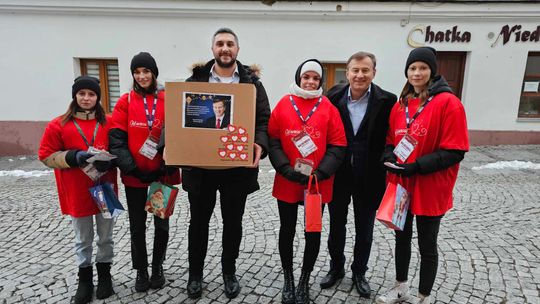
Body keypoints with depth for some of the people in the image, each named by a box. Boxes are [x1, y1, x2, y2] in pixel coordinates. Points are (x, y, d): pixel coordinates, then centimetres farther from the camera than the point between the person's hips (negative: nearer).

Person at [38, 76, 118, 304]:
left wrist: (109, 160, -17)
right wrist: (74, 157, -19)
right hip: (77, 193, -1)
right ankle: (85, 278, 32)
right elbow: (46, 156, -3)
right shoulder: (58, 125, -4)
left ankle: (104, 274, 33)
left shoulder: (108, 123, 0)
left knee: (106, 236, 14)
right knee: (83, 239, 14)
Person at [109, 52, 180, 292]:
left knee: (162, 223, 12)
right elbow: (116, 140, -6)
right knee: (137, 226, 10)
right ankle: (141, 270, 31)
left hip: (163, 175, 0)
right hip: (134, 176, 0)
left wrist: (168, 166, -12)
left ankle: (158, 267, 34)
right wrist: (132, 169, -15)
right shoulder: (125, 102, -1)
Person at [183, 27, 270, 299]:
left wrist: (260, 144, -21)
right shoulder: (195, 80, 4)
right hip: (200, 165, 1)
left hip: (237, 167, 0)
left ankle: (229, 271, 35)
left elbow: (263, 119, -2)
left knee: (233, 222, 14)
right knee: (199, 221, 14)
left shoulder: (252, 82, 2)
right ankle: (195, 273, 34)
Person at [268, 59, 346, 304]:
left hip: (318, 184, 0)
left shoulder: (328, 107, 0)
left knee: (313, 232, 10)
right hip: (286, 182, 0)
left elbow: (337, 146, -3)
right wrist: (286, 169, -14)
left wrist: (320, 173, -14)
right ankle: (288, 280, 32)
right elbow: (273, 141, -2)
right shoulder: (283, 104, 1)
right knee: (287, 230, 11)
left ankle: (304, 281, 31)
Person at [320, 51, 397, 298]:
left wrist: (384, 171, -13)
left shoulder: (387, 101, -9)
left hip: (369, 178, -1)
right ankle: (336, 267, 40)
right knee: (336, 225, 17)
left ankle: (359, 273, 38)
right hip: (337, 175, 1)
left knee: (364, 230, 15)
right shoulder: (333, 97, -6)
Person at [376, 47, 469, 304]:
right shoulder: (400, 104, 6)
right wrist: (390, 157, -9)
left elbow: (454, 152, -16)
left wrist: (416, 167, -23)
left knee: (427, 246, 11)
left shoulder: (448, 103, -13)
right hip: (400, 185, 6)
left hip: (430, 189, -5)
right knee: (402, 238, 20)